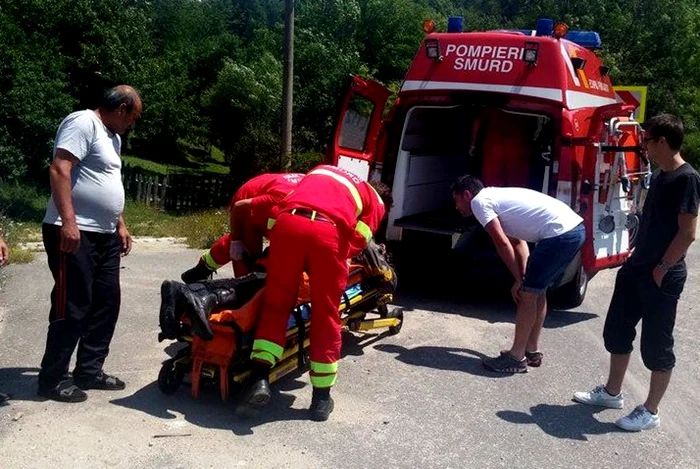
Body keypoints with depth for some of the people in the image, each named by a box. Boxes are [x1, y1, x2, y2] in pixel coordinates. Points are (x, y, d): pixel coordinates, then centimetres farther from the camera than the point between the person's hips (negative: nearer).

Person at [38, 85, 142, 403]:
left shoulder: (112, 137, 21)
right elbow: (59, 170, -21)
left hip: (104, 236, 10)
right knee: (73, 309, -6)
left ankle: (89, 370, 22)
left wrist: (120, 225, 26)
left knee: (106, 304, 11)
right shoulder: (83, 123, -10)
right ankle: (52, 379, 6)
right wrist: (69, 221, -28)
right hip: (74, 234, -10)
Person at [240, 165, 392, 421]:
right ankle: (321, 396, 18)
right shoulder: (376, 202, 30)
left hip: (287, 223, 3)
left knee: (276, 303, 16)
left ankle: (259, 377, 4)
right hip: (328, 232, -2)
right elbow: (356, 241, 14)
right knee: (326, 316, 11)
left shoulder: (323, 169, 41)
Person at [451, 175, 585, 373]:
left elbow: (502, 243, -8)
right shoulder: (496, 197, 26)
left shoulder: (479, 201, -1)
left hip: (560, 234, -10)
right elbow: (518, 241, 25)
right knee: (537, 290, 20)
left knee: (528, 294, 0)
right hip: (575, 228, 10)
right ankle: (532, 351, 30)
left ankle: (516, 358, 9)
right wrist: (525, 278, 17)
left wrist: (519, 280, 0)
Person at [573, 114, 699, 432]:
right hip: (636, 268, 9)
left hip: (662, 276, -9)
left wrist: (662, 268, -17)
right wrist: (638, 252, 13)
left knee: (656, 345, 3)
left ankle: (650, 412, 18)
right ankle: (612, 392, 33)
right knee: (616, 331, 16)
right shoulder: (658, 174, 10)